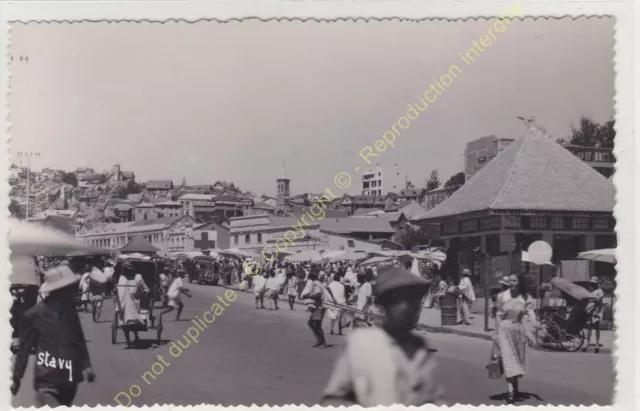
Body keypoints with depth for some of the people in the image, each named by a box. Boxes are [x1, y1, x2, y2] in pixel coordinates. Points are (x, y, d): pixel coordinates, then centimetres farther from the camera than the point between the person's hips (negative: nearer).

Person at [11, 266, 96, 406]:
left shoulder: (70, 309, 8)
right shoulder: (35, 314, -8)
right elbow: (24, 348, -2)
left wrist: (86, 365, 5)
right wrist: (16, 378, 2)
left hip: (69, 380, 5)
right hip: (47, 381, -5)